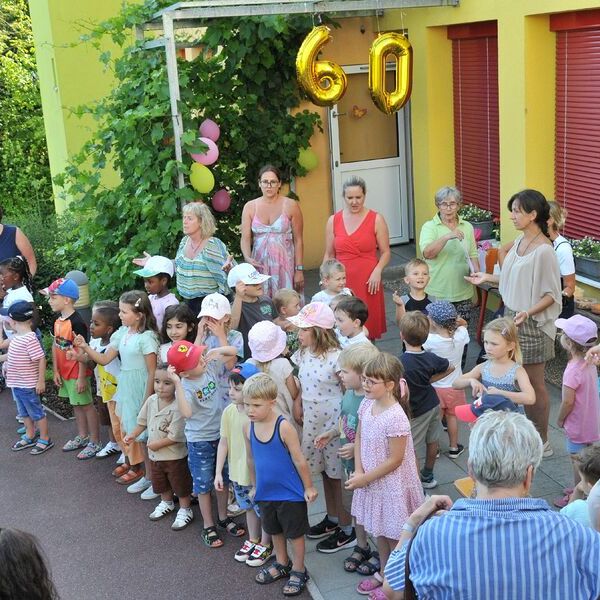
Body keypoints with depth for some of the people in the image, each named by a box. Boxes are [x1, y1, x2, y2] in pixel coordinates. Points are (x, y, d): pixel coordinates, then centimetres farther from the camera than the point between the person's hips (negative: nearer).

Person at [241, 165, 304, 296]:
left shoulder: (290, 205, 0)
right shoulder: (250, 207, 6)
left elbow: (298, 240, 0)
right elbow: (245, 238, 1)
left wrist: (299, 270, -5)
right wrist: (247, 258, -19)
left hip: (285, 266, -2)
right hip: (259, 265, 2)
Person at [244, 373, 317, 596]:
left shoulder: (283, 427, -24)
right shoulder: (248, 427, -7)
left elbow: (299, 460, -16)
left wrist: (309, 487, -10)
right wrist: (255, 486, 15)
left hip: (290, 493, -5)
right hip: (266, 492, 6)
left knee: (295, 532, 11)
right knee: (275, 530, 24)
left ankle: (298, 570, 29)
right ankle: (282, 563, 45)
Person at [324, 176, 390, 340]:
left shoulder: (376, 220, 1)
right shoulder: (333, 221, 7)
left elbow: (385, 252, 3)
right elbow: (329, 255, 12)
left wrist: (377, 270, -13)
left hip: (368, 282, -2)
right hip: (342, 282, 2)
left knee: (368, 326, 1)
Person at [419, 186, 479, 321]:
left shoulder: (467, 227, 9)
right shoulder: (429, 227, -4)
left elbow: (473, 254, 14)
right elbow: (427, 253, -19)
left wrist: (476, 271, -5)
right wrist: (447, 237, -30)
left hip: (463, 293, 3)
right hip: (437, 294, -3)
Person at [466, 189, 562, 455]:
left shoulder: (544, 250, -21)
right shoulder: (519, 242, 4)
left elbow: (551, 295, -17)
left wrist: (528, 312, -30)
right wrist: (488, 277, 13)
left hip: (531, 324, -8)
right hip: (512, 318, 8)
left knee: (534, 384, 5)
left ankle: (542, 442, 20)